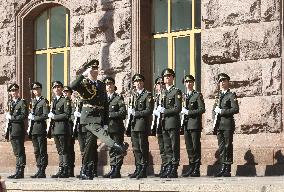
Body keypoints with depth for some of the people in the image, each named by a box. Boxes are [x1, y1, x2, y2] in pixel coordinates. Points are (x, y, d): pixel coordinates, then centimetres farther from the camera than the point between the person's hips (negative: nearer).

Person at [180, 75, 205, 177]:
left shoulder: (198, 95, -1)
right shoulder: (183, 96, 17)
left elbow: (202, 109, -9)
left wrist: (188, 112, -14)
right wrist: (182, 111, 2)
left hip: (195, 124, -6)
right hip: (186, 124, 6)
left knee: (196, 147, -5)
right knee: (189, 147, 7)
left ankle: (196, 169, -3)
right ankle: (191, 168, 12)